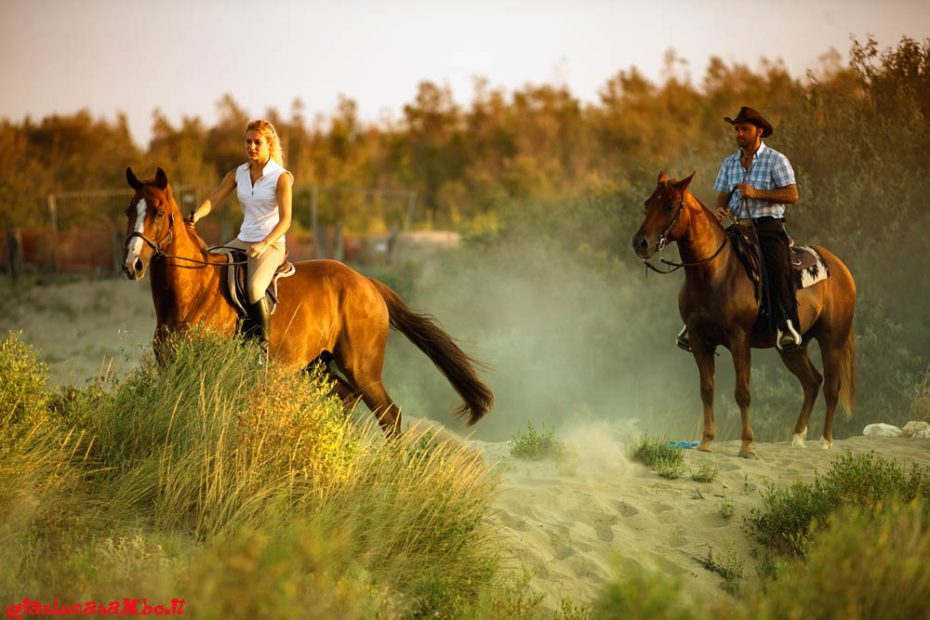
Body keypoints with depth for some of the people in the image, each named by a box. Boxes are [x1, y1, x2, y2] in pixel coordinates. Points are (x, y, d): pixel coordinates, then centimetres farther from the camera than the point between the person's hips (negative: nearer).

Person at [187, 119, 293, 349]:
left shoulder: (281, 177, -9)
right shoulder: (238, 174, 7)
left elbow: (285, 220, -15)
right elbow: (213, 198, -4)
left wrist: (264, 244, -31)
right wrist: (196, 215, -27)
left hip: (272, 244, -6)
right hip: (243, 241, 6)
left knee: (255, 287, -33)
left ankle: (262, 348, -22)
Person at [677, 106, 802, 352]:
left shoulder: (776, 160, -1)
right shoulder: (730, 163, 16)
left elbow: (792, 195, -8)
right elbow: (722, 195, 16)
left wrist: (756, 193, -17)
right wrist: (721, 209, -9)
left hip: (768, 227, -5)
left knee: (777, 266, -31)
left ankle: (787, 325, -29)